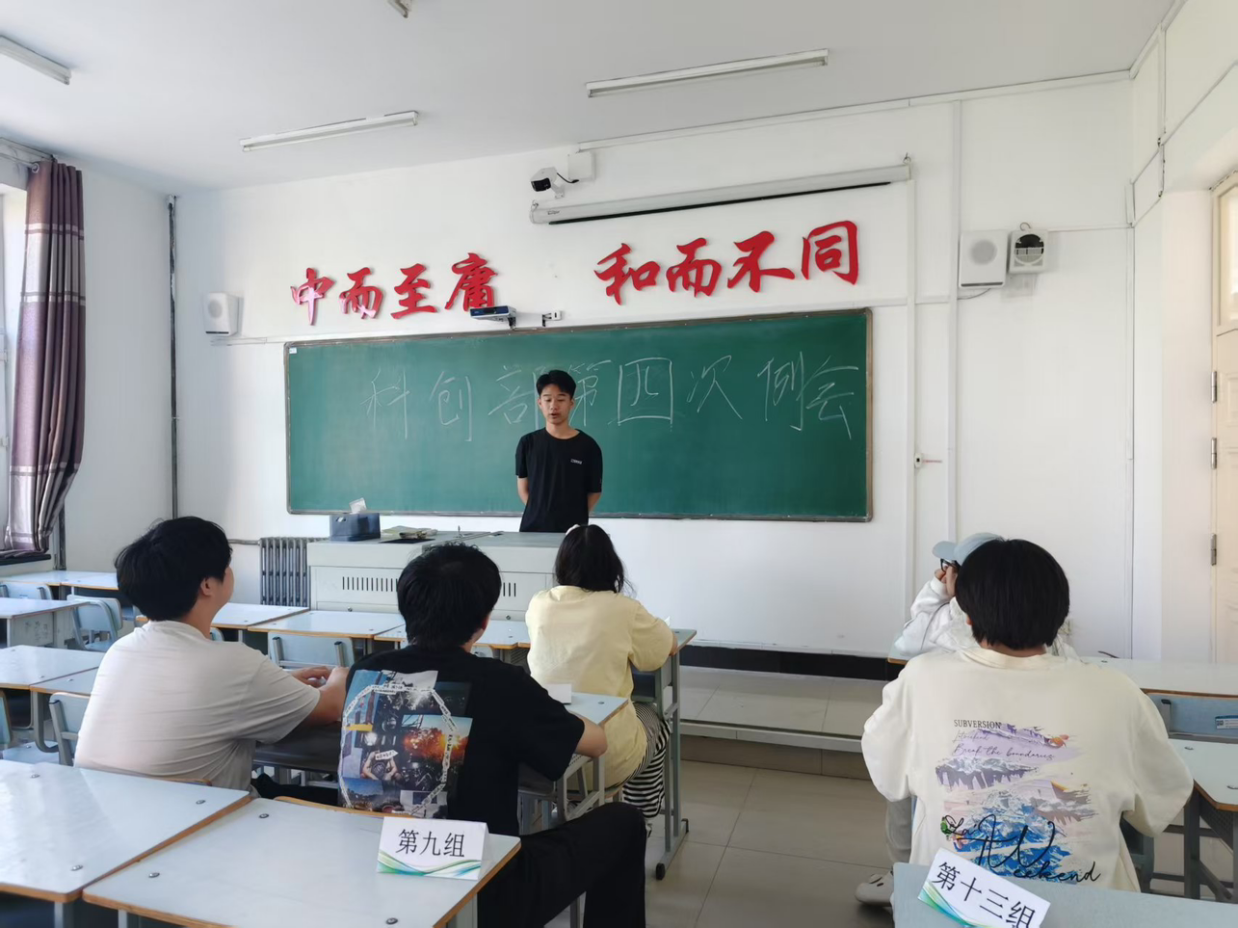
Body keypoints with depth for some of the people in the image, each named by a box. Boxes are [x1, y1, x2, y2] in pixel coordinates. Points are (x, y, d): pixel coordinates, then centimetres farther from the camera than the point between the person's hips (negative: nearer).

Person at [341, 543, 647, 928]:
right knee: (622, 822, 13)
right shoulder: (500, 684, -21)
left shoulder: (364, 672, -7)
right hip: (479, 897, -5)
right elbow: (597, 743, -5)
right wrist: (539, 710, 14)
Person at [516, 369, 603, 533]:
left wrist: (575, 518, -4)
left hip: (572, 531, -1)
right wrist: (537, 514, -2)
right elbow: (523, 488, 10)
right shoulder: (528, 443, 4)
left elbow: (594, 492, 6)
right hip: (533, 529, 2)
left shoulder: (587, 446, -2)